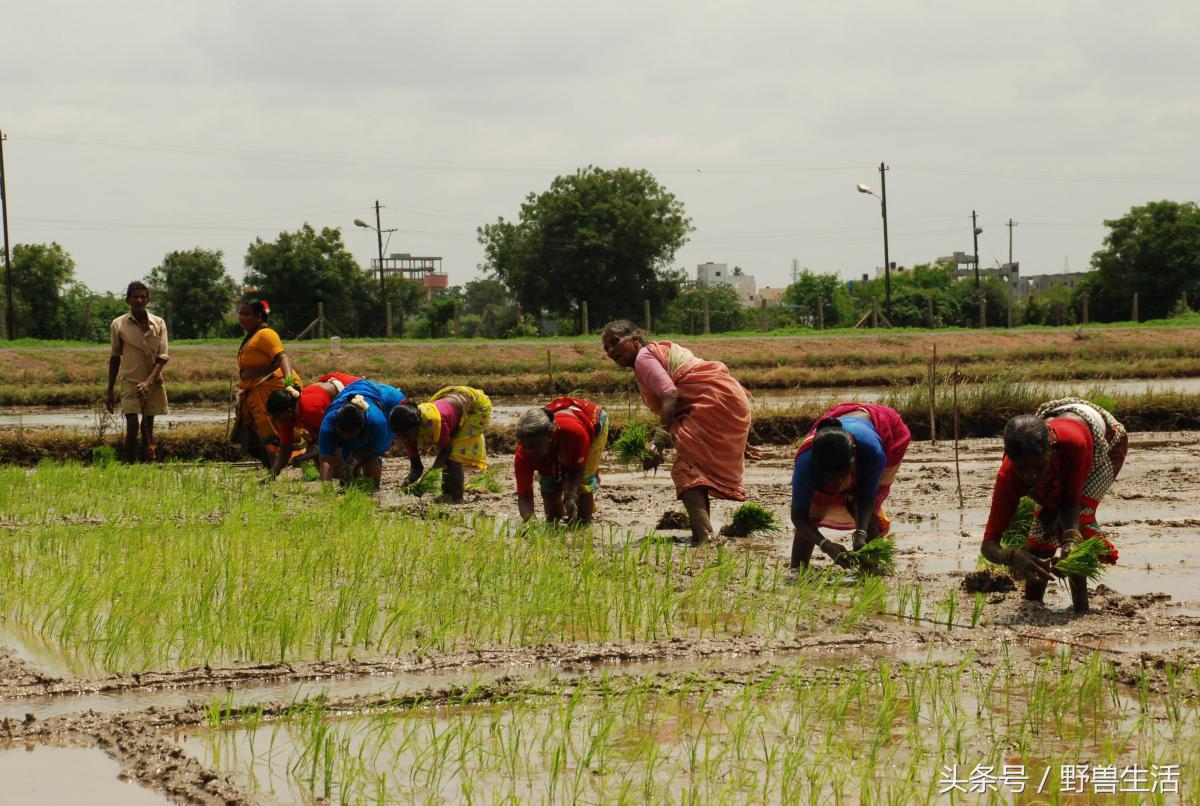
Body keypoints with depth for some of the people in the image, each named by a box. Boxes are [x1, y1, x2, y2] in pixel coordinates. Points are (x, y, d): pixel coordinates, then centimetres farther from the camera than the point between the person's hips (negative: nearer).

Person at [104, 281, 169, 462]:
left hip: (153, 383, 2)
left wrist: (149, 382, -19)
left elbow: (163, 356, -5)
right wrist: (110, 390, 9)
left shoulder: (159, 324, 1)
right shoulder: (118, 324, 0)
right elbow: (115, 358, 9)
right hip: (130, 381, -2)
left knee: (148, 427, 5)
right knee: (132, 427, -14)